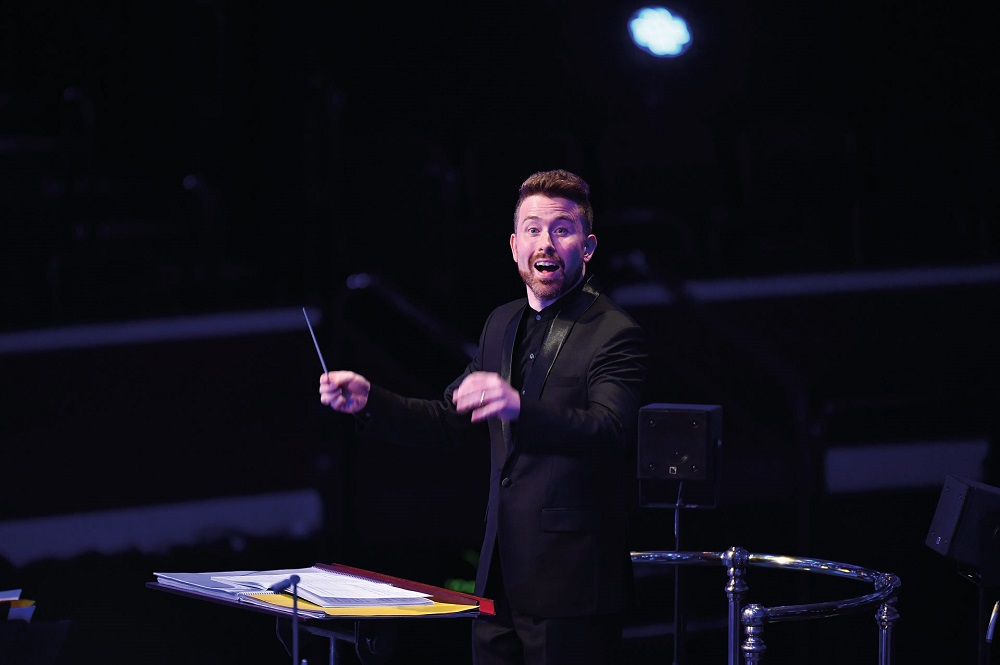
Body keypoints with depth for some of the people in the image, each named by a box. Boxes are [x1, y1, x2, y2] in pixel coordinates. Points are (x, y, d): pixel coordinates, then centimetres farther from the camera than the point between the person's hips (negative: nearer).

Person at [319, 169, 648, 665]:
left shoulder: (614, 336, -10)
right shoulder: (503, 325, 15)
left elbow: (609, 433, -26)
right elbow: (449, 422, 23)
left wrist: (519, 407, -42)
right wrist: (368, 401, 8)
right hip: (501, 578, 7)